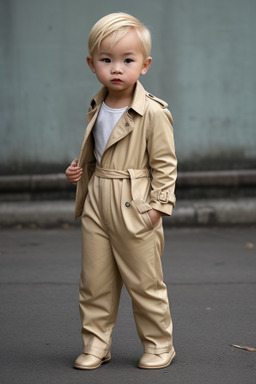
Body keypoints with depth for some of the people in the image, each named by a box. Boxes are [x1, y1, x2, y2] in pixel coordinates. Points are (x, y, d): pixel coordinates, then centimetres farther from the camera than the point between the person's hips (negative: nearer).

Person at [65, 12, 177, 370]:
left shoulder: (153, 113, -13)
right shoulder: (97, 108, 7)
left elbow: (165, 164, -9)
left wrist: (159, 205, -15)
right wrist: (80, 167, 3)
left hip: (135, 208, -6)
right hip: (96, 204, 6)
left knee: (144, 282, 6)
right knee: (94, 280, 11)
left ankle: (159, 344, 23)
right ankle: (95, 343, 24)